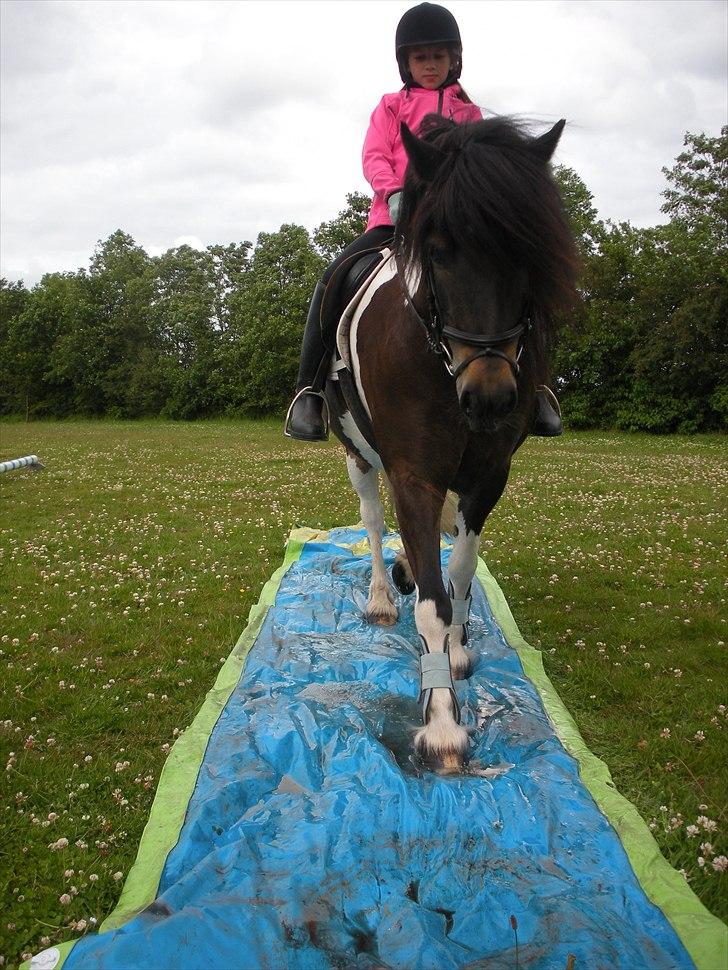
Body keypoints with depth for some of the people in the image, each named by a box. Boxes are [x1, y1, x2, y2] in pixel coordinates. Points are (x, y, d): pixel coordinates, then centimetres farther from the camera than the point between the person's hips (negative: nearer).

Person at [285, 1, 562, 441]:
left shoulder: (469, 112, 23)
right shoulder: (391, 106, 19)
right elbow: (373, 156, 6)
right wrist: (394, 192, -16)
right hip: (395, 216, -1)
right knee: (336, 277, -25)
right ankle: (310, 390, -18)